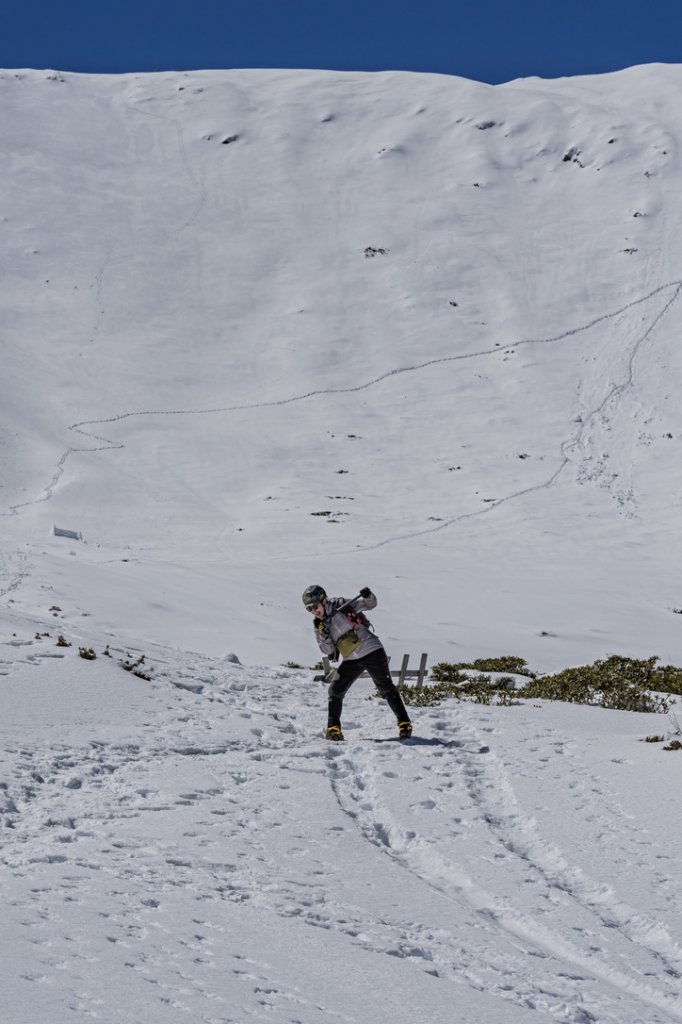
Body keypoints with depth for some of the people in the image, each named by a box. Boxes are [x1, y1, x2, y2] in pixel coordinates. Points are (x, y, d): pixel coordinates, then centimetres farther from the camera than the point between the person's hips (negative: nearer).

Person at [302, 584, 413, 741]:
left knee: (386, 688, 0)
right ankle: (333, 728, 1)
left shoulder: (341, 606, -6)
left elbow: (370, 604, -1)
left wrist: (368, 597, -24)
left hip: (372, 651, -4)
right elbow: (328, 650, -1)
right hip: (351, 660, 4)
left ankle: (404, 723, 8)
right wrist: (323, 633, -18)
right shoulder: (318, 624, 5)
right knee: (335, 690, -7)